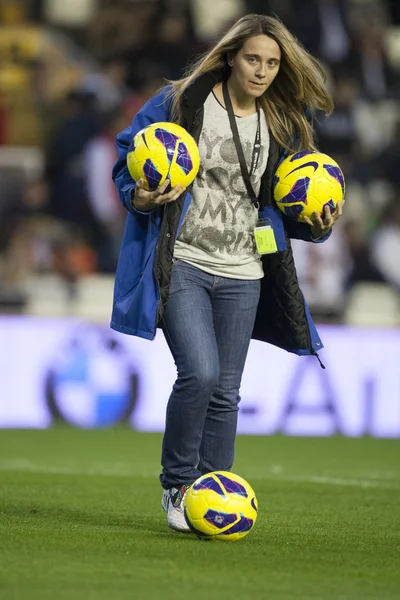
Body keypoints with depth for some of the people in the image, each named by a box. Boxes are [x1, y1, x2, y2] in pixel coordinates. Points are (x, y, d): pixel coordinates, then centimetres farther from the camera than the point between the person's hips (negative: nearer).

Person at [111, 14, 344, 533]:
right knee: (200, 373, -19)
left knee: (226, 392, 5)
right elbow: (128, 157, 2)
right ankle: (176, 485, 0)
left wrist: (318, 225, -2)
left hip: (242, 276, 4)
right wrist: (141, 198, -17)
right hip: (181, 264, -4)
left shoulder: (283, 128, 9)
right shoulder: (180, 103, -4)